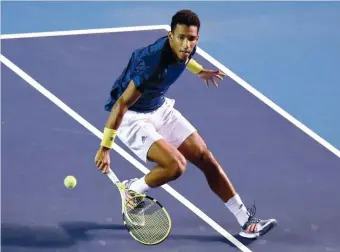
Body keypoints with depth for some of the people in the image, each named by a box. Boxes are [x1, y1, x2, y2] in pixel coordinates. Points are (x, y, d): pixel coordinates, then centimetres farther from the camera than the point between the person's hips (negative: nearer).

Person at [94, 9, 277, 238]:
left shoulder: (185, 49, -11)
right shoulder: (153, 65, -35)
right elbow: (122, 104, -29)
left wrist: (200, 71, 35)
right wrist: (105, 147, -27)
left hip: (161, 108, 8)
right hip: (132, 117, -8)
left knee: (206, 158, 3)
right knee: (176, 165, -27)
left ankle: (246, 220, 11)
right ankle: (133, 191, 3)